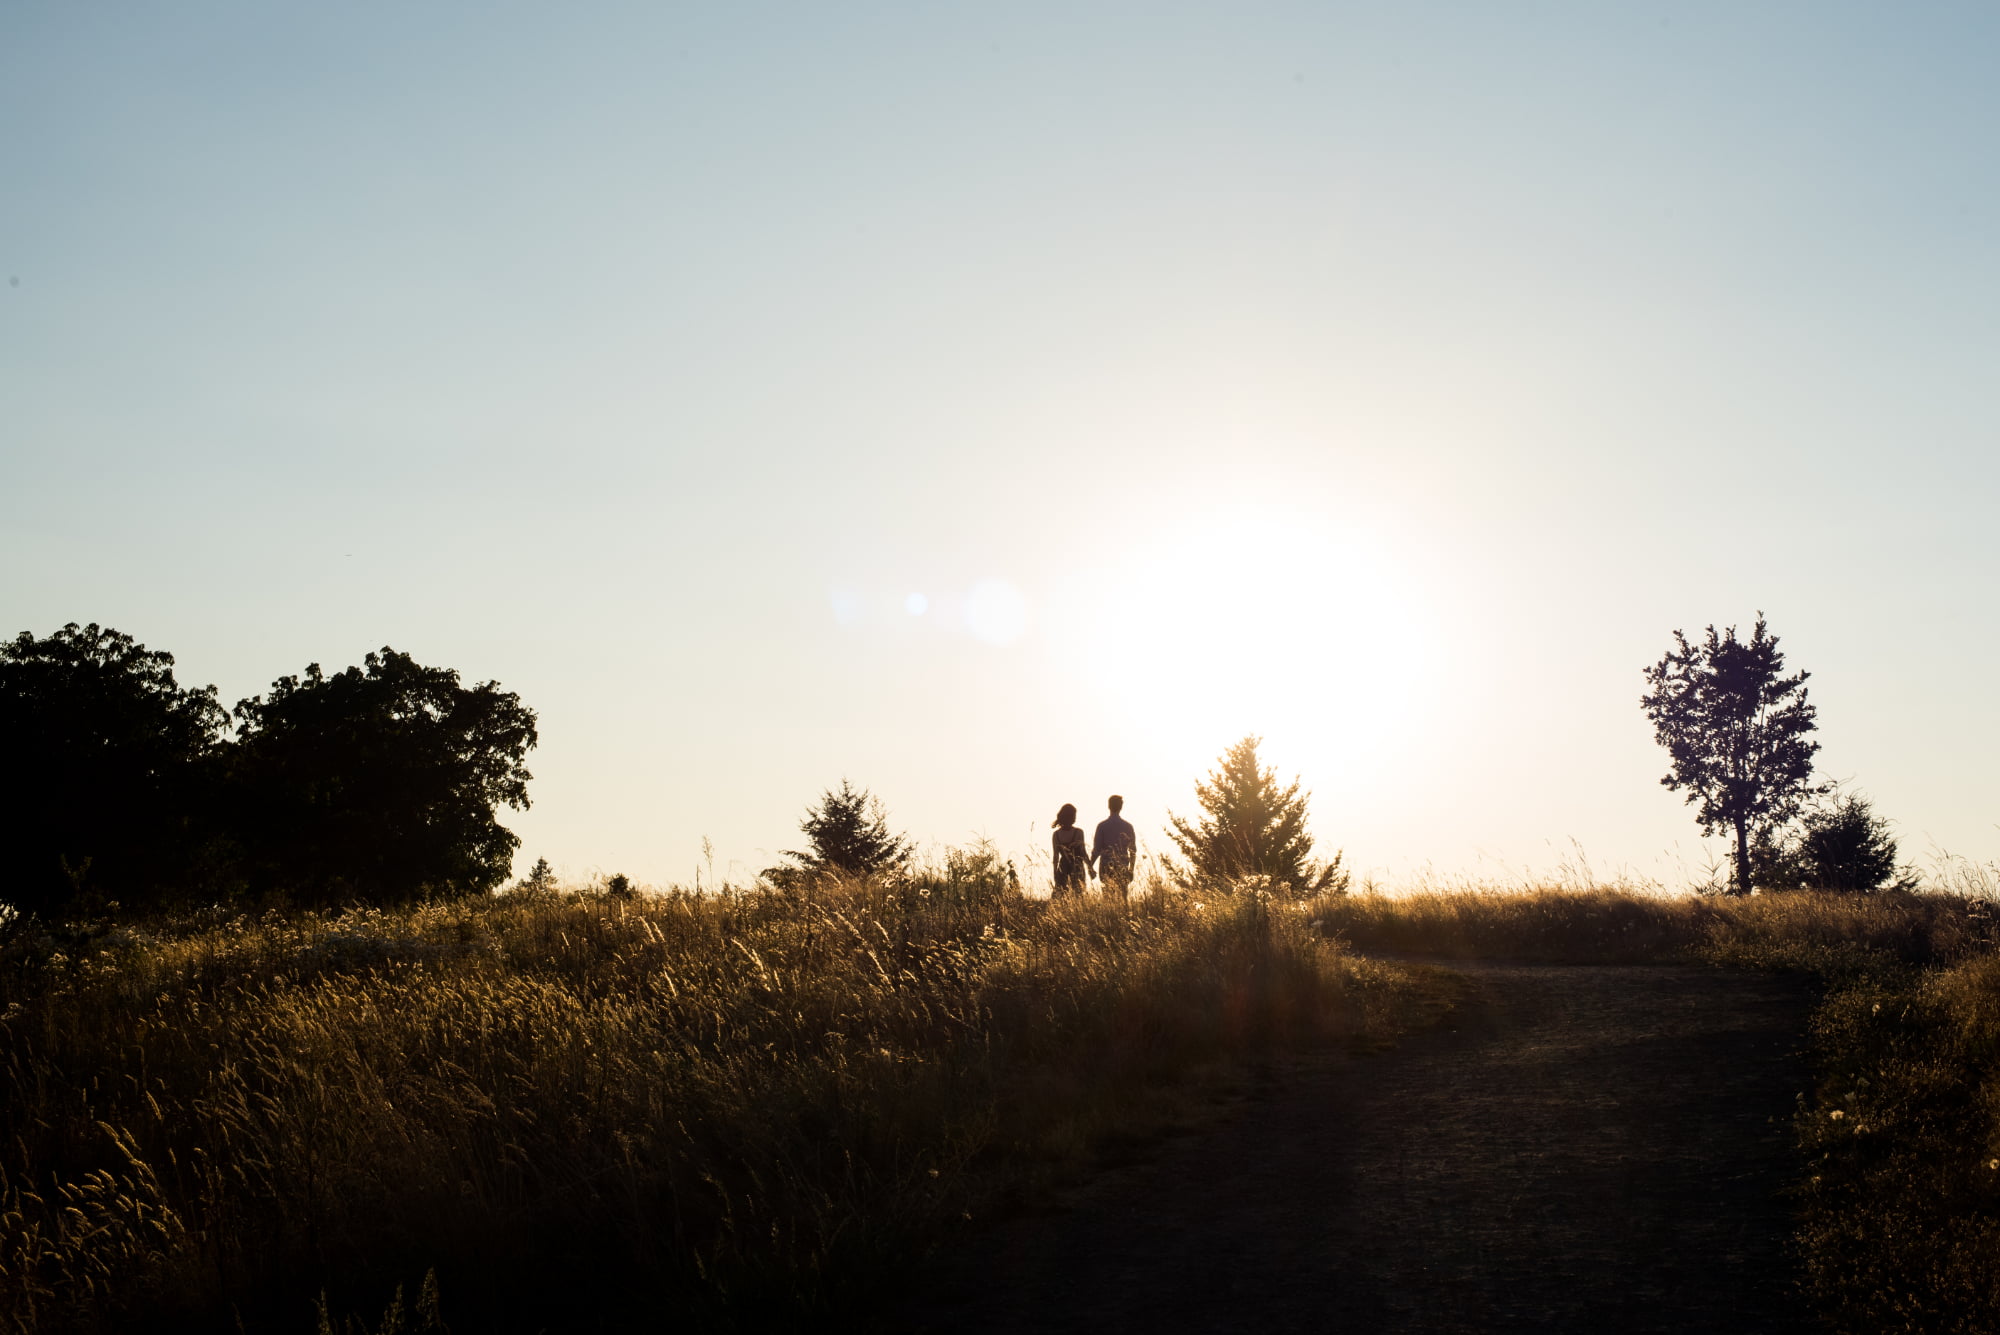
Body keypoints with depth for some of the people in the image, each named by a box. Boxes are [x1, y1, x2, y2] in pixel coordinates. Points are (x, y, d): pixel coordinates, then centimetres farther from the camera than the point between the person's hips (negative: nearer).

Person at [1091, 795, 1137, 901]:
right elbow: (1133, 851, 8)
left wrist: (1090, 866, 5)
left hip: (1106, 868, -2)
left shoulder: (1102, 826, -3)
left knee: (1108, 897, -1)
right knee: (1123, 898, 3)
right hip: (1123, 868, 2)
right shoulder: (1128, 826, 4)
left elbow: (1097, 849, -4)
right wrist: (1131, 869, 16)